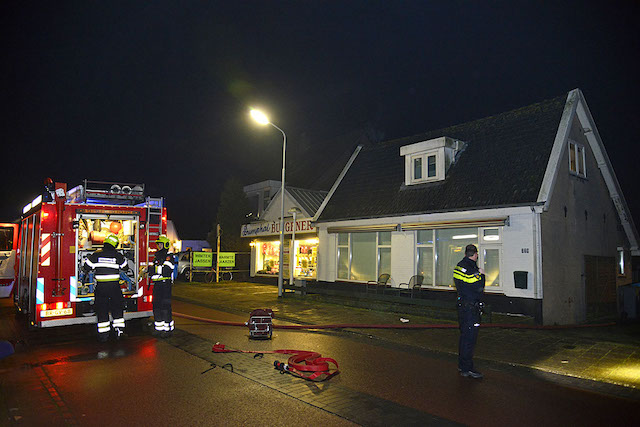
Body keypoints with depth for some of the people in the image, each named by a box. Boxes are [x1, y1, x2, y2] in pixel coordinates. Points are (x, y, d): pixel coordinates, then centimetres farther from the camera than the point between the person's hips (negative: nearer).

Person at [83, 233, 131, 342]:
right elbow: (125, 268, 10)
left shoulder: (96, 254, -2)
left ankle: (103, 334, 11)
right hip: (114, 286, -1)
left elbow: (86, 267, 4)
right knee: (117, 308, 12)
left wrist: (87, 272, 27)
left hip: (100, 287, 1)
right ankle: (119, 330, 10)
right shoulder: (118, 256, -3)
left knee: (102, 310, 8)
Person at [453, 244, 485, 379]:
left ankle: (462, 365, 28)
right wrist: (481, 274, -6)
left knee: (465, 336, 18)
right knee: (470, 338, -4)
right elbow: (479, 287, -21)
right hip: (471, 308, -10)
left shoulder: (459, 266, 10)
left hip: (462, 306, 10)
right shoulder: (470, 268, -19)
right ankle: (467, 368, 1)